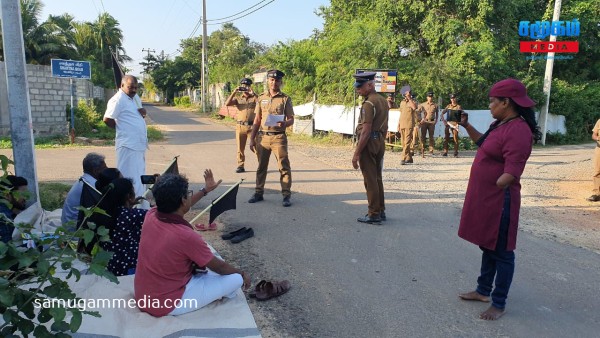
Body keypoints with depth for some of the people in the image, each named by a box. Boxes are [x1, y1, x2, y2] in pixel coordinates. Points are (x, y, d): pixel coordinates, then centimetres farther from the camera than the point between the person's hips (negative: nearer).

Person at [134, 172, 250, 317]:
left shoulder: (151, 215, -10)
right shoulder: (187, 236, -29)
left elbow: (177, 207, 16)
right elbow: (219, 267, -13)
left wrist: (205, 190, 25)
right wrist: (242, 273, 7)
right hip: (168, 304, -8)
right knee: (236, 278, 0)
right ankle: (220, 295, 31)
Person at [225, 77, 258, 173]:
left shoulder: (254, 98, 6)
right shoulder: (238, 99, 11)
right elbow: (227, 103, -4)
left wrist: (253, 94, -16)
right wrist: (234, 92, -7)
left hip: (252, 126, -2)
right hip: (240, 126, 3)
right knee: (240, 148, 7)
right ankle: (240, 166, 15)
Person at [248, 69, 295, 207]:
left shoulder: (285, 99, 2)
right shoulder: (261, 98, 11)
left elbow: (291, 119, 1)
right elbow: (257, 120, 13)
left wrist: (284, 124, -22)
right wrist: (252, 138, 8)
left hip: (278, 137, -3)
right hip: (262, 137, 4)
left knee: (284, 167, -3)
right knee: (261, 167, 11)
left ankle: (286, 195, 4)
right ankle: (259, 193, 23)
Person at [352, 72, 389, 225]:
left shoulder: (369, 103, -17)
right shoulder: (383, 100, 13)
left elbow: (366, 131, -22)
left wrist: (356, 153, -21)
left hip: (369, 143, -9)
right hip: (380, 143, 9)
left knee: (370, 180, -2)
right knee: (377, 178, 16)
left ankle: (374, 215, 5)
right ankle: (381, 211, 24)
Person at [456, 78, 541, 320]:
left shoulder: (518, 131, -22)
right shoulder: (499, 124, 9)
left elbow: (510, 175, -24)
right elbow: (483, 143, 30)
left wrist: (491, 192, -10)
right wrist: (466, 126, 17)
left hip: (498, 201, -10)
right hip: (484, 199, 10)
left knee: (501, 252, 4)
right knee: (488, 246, 20)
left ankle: (499, 304, 19)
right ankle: (483, 291, 36)